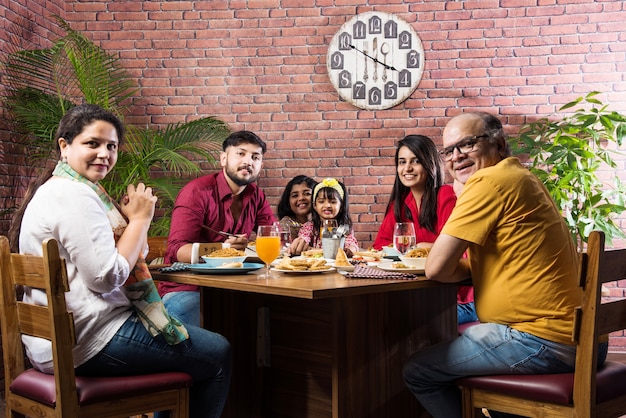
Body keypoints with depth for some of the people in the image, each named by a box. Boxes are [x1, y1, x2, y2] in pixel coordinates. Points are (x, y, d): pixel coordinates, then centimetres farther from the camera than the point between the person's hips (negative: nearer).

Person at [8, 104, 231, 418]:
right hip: (87, 341, -11)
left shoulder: (56, 189, 14)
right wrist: (140, 218, -14)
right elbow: (106, 278, -24)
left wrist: (129, 219, -2)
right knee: (218, 354, -4)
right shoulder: (75, 196, -19)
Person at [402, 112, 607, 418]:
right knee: (458, 333, 29)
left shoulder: (489, 181, -15)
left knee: (417, 371, -2)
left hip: (542, 340, -10)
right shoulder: (518, 177, 15)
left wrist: (465, 266, 3)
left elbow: (437, 269, -16)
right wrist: (467, 263, 1)